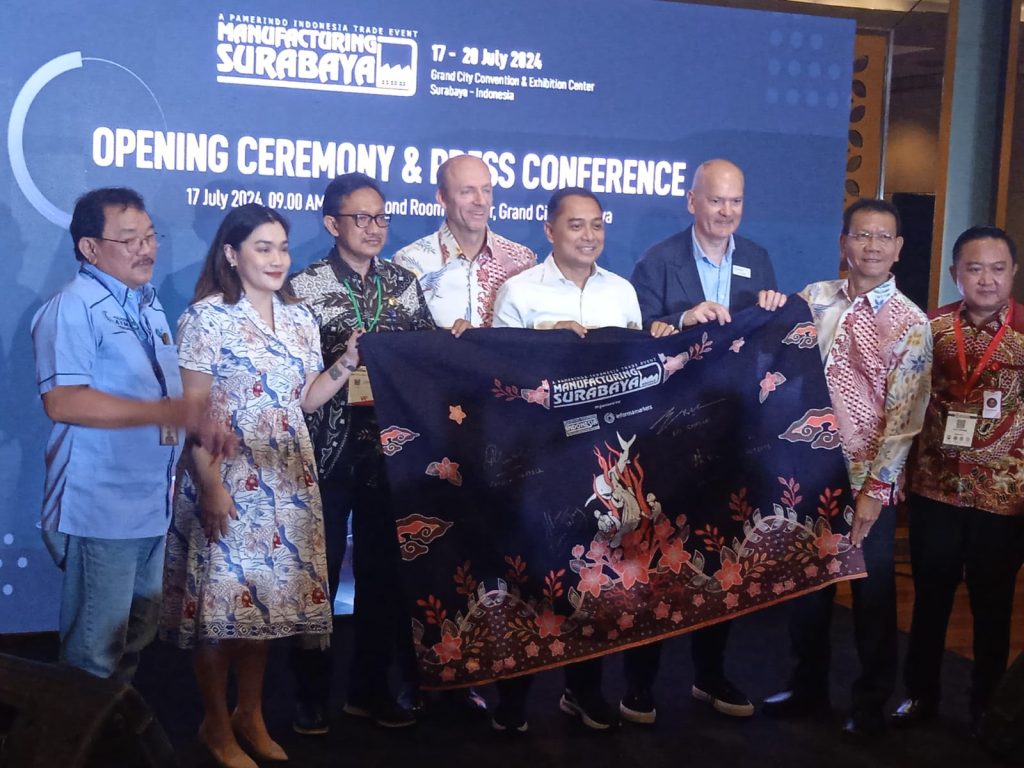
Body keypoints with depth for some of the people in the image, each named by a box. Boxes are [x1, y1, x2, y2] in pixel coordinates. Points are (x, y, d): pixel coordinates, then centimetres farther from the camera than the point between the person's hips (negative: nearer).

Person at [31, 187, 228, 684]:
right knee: (95, 651, 0)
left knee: (136, 641, 19)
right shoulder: (74, 307, -13)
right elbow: (62, 401, -23)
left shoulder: (148, 303, 14)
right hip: (101, 511, -9)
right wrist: (165, 412, -25)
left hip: (153, 506, 9)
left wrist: (201, 424, 7)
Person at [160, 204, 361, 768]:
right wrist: (209, 486, -17)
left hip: (285, 480, 6)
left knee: (268, 592, 11)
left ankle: (251, 714, 27)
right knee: (222, 594, 0)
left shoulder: (299, 318, 10)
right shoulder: (207, 316, -8)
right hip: (226, 479, -6)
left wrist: (349, 360, -1)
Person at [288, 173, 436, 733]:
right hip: (328, 447, -3)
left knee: (383, 569, 9)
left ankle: (371, 688, 23)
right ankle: (311, 694, 17)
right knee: (319, 571, 4)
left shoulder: (404, 283, 9)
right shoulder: (304, 286, -3)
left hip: (389, 445, 4)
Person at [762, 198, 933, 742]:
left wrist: (873, 490, -14)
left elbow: (904, 416, -10)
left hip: (869, 481, -3)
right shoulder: (814, 299, 3)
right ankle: (808, 687, 33)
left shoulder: (910, 324, -7)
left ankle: (871, 703, 27)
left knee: (872, 594, 9)